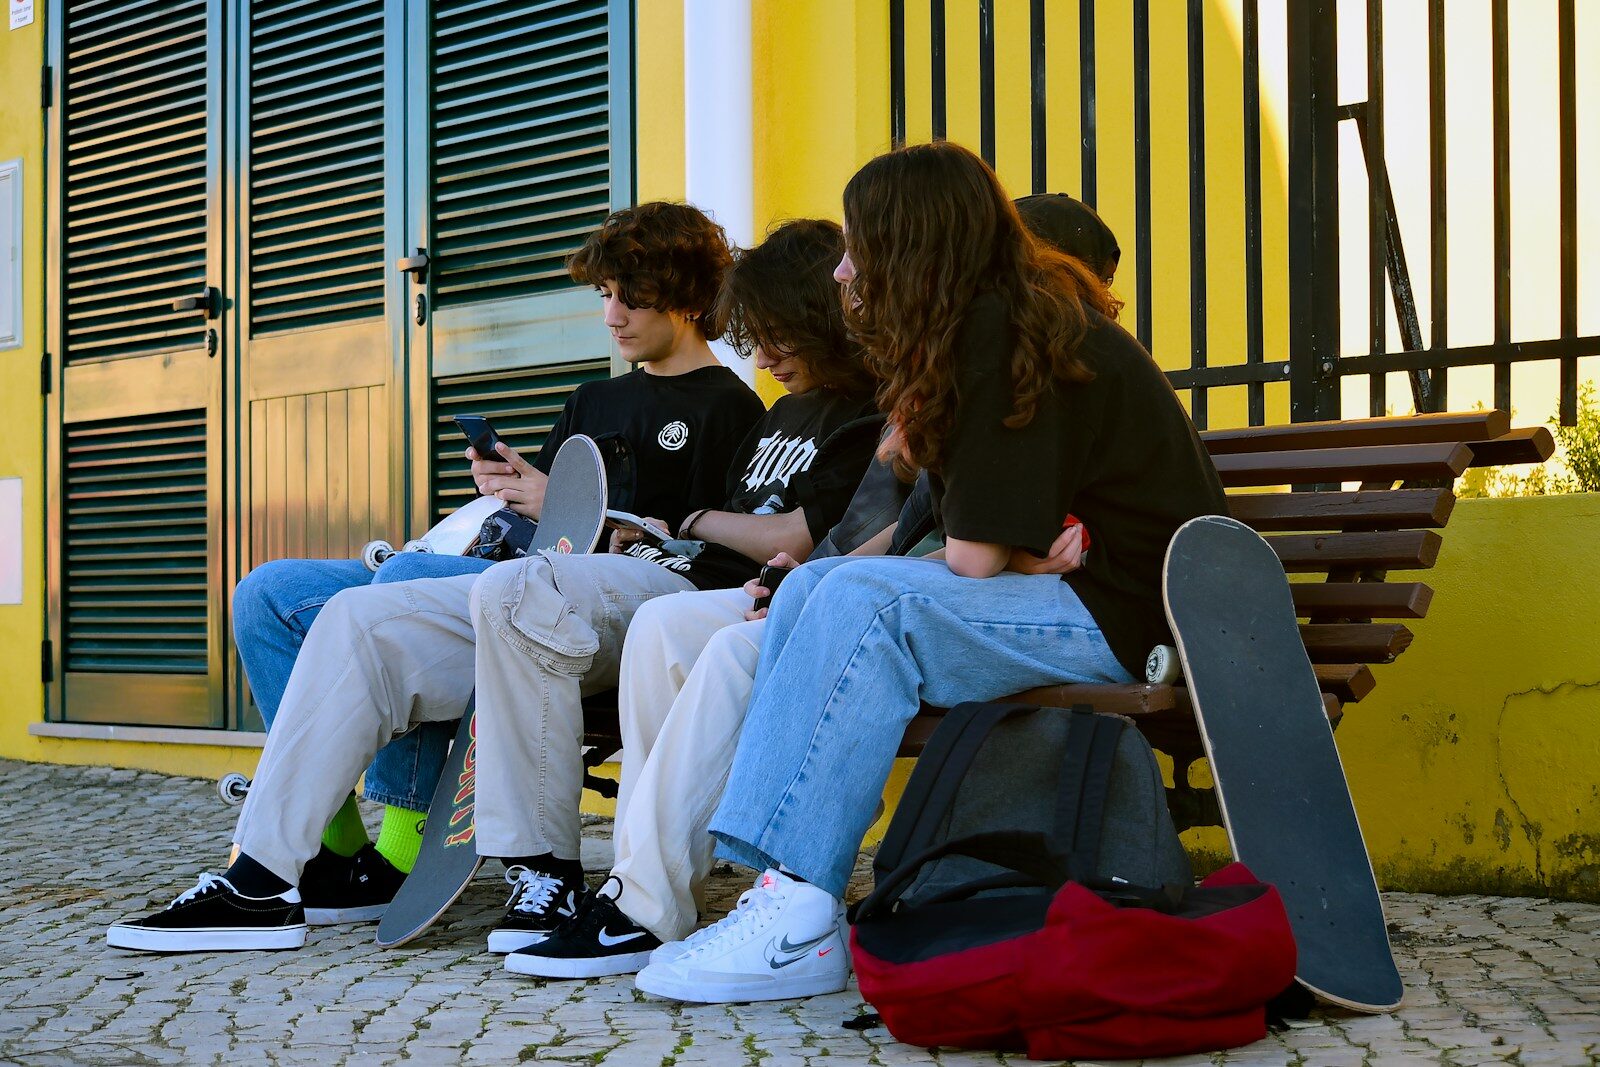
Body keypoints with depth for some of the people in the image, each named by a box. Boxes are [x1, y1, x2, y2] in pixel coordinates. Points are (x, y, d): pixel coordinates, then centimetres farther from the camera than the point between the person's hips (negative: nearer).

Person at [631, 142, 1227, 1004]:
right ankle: (782, 889, -14)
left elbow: (974, 559, -18)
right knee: (811, 586, -5)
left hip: (1127, 611, -10)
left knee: (867, 599, -26)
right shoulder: (995, 322, 14)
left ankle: (796, 924, -25)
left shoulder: (1005, 335, -16)